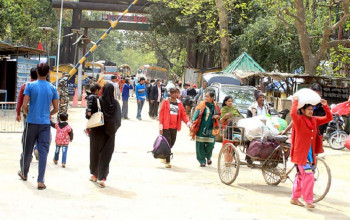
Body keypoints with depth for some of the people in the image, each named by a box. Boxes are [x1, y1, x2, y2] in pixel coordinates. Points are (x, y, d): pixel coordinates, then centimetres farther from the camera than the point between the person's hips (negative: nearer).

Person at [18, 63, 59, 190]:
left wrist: (27, 114, 12)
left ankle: (24, 174, 35)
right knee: (43, 152, -1)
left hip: (31, 122, 0)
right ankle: (40, 181, -5)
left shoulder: (30, 86, -4)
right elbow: (56, 109, 4)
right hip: (45, 124, 1)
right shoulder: (52, 88, 1)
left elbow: (24, 105, -9)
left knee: (27, 150, 15)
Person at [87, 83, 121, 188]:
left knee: (95, 152, 16)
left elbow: (89, 115, -14)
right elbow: (118, 119, -4)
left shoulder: (97, 101, -12)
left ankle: (94, 175, 28)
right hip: (109, 132, 1)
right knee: (106, 154, 2)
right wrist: (114, 128, 9)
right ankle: (102, 178, -8)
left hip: (97, 131, -1)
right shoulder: (116, 103, -6)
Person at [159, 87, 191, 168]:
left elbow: (183, 114, 8)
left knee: (172, 143, 12)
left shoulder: (179, 103, 10)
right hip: (166, 126, -4)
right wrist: (160, 125, -8)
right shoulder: (166, 102, -1)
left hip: (174, 127, 4)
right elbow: (161, 113, -2)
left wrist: (187, 122, -10)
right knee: (167, 143, -7)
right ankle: (167, 162, -4)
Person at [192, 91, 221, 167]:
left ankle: (208, 157, 29)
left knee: (210, 144, -2)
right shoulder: (201, 105, -2)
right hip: (201, 127, -1)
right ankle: (202, 161, 10)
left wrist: (217, 116, -6)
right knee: (200, 144, -3)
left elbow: (219, 115, 16)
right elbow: (196, 115, -3)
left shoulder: (215, 106, 5)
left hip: (210, 128, 1)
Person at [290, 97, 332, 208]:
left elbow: (329, 118, 12)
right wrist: (295, 101, -21)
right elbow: (293, 113, -33)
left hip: (310, 154, 7)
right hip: (300, 154, -7)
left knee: (301, 176, 15)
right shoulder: (299, 120, -11)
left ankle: (295, 198, 25)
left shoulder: (314, 120, 10)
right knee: (308, 176, -14)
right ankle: (308, 200, -8)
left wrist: (325, 106, -1)